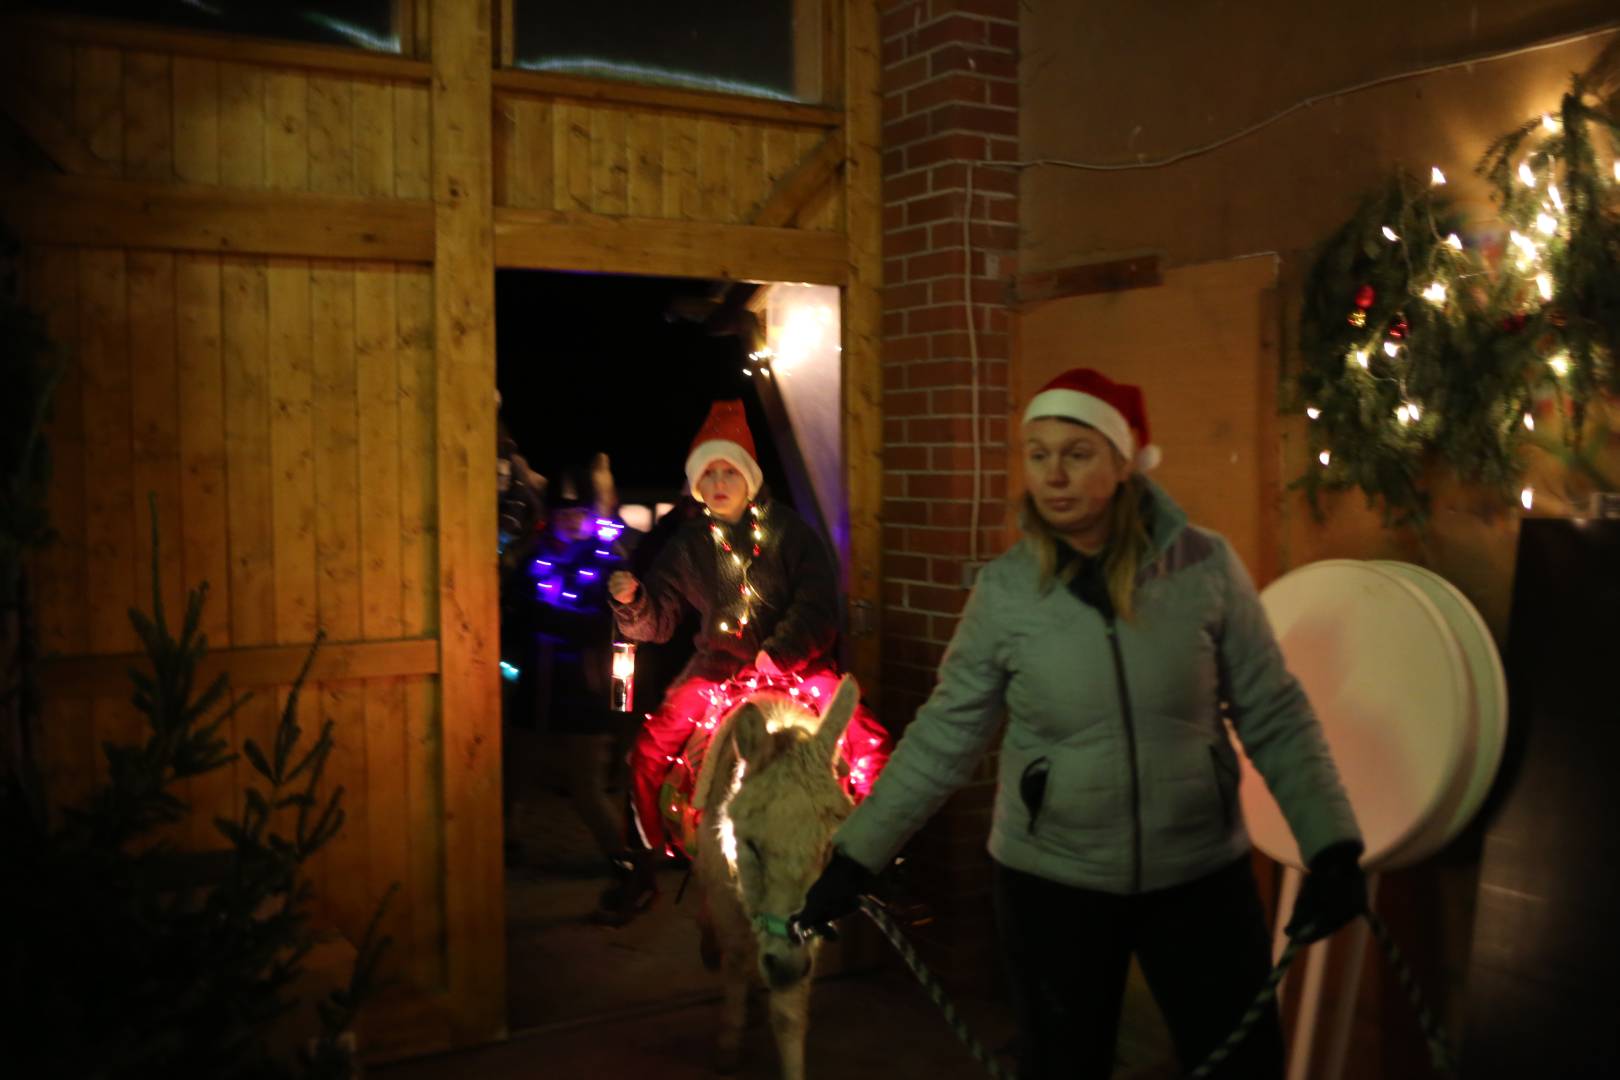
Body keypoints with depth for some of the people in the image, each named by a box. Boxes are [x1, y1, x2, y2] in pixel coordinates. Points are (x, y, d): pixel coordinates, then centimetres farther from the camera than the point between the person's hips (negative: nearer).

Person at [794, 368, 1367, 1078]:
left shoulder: (1204, 565, -9)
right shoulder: (1004, 588, -9)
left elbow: (1272, 716, -4)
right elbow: (943, 736, -5)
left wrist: (1331, 849, -11)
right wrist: (855, 858, -9)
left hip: (1201, 874, 0)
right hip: (1048, 882, 0)